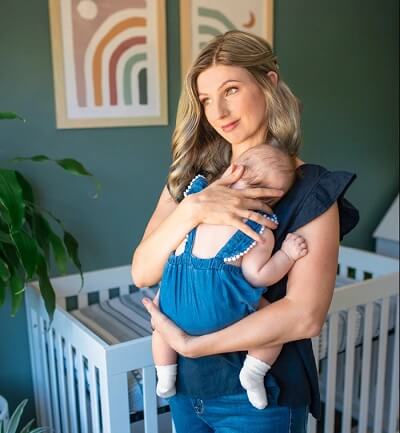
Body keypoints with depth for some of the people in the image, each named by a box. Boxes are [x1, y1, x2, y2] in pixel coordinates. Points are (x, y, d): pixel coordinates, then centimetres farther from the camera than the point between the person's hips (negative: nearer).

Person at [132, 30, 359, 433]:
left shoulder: (311, 189, -14)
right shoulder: (191, 176, -1)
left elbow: (305, 315, -22)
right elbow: (142, 273, -9)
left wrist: (190, 344, -20)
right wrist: (192, 209, -25)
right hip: (185, 384, 5)